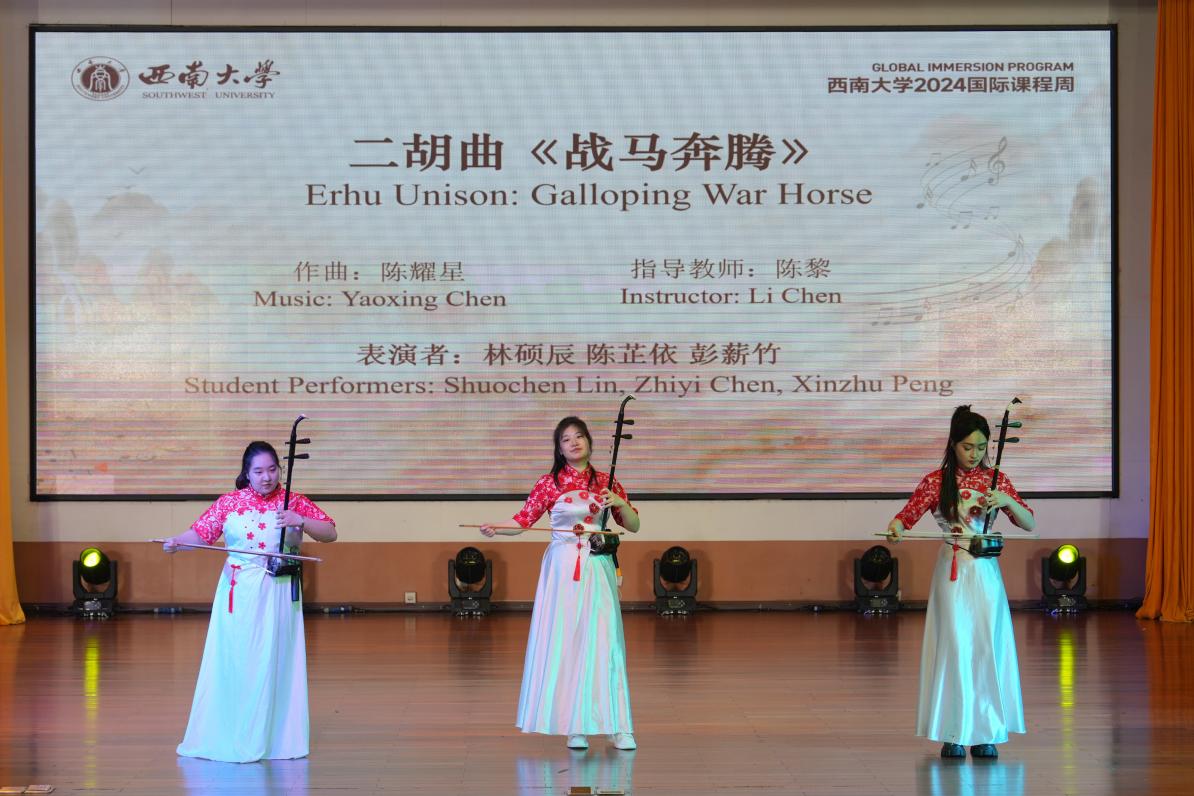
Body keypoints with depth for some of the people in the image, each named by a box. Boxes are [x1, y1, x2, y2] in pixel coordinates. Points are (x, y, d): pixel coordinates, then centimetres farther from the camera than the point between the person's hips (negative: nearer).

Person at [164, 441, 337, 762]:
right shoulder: (230, 502, 3)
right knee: (233, 661, -1)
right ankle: (229, 738, 8)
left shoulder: (294, 502, 4)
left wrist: (301, 521, -16)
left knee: (274, 662, 2)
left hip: (278, 594, 0)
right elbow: (200, 533, -3)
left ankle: (277, 739, 11)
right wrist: (176, 541, -22)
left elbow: (330, 534, 0)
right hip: (239, 592, 0)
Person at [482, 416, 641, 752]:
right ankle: (573, 726, 6)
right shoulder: (549, 483, 2)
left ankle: (617, 726, 2)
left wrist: (620, 503, -8)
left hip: (598, 569, 1)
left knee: (604, 642, -2)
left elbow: (633, 526, 10)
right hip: (562, 569, -1)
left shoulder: (605, 482, 7)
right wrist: (496, 528, -19)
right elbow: (523, 520, -1)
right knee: (563, 641, -2)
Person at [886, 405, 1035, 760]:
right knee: (954, 647, -4)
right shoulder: (936, 481, 0)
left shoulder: (996, 480, 5)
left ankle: (985, 733, 7)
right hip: (952, 572, -2)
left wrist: (1007, 501, -16)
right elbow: (907, 514, -5)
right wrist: (895, 527, -29)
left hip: (986, 573, 2)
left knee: (988, 647, 0)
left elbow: (1030, 524, 3)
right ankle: (953, 733, 3)